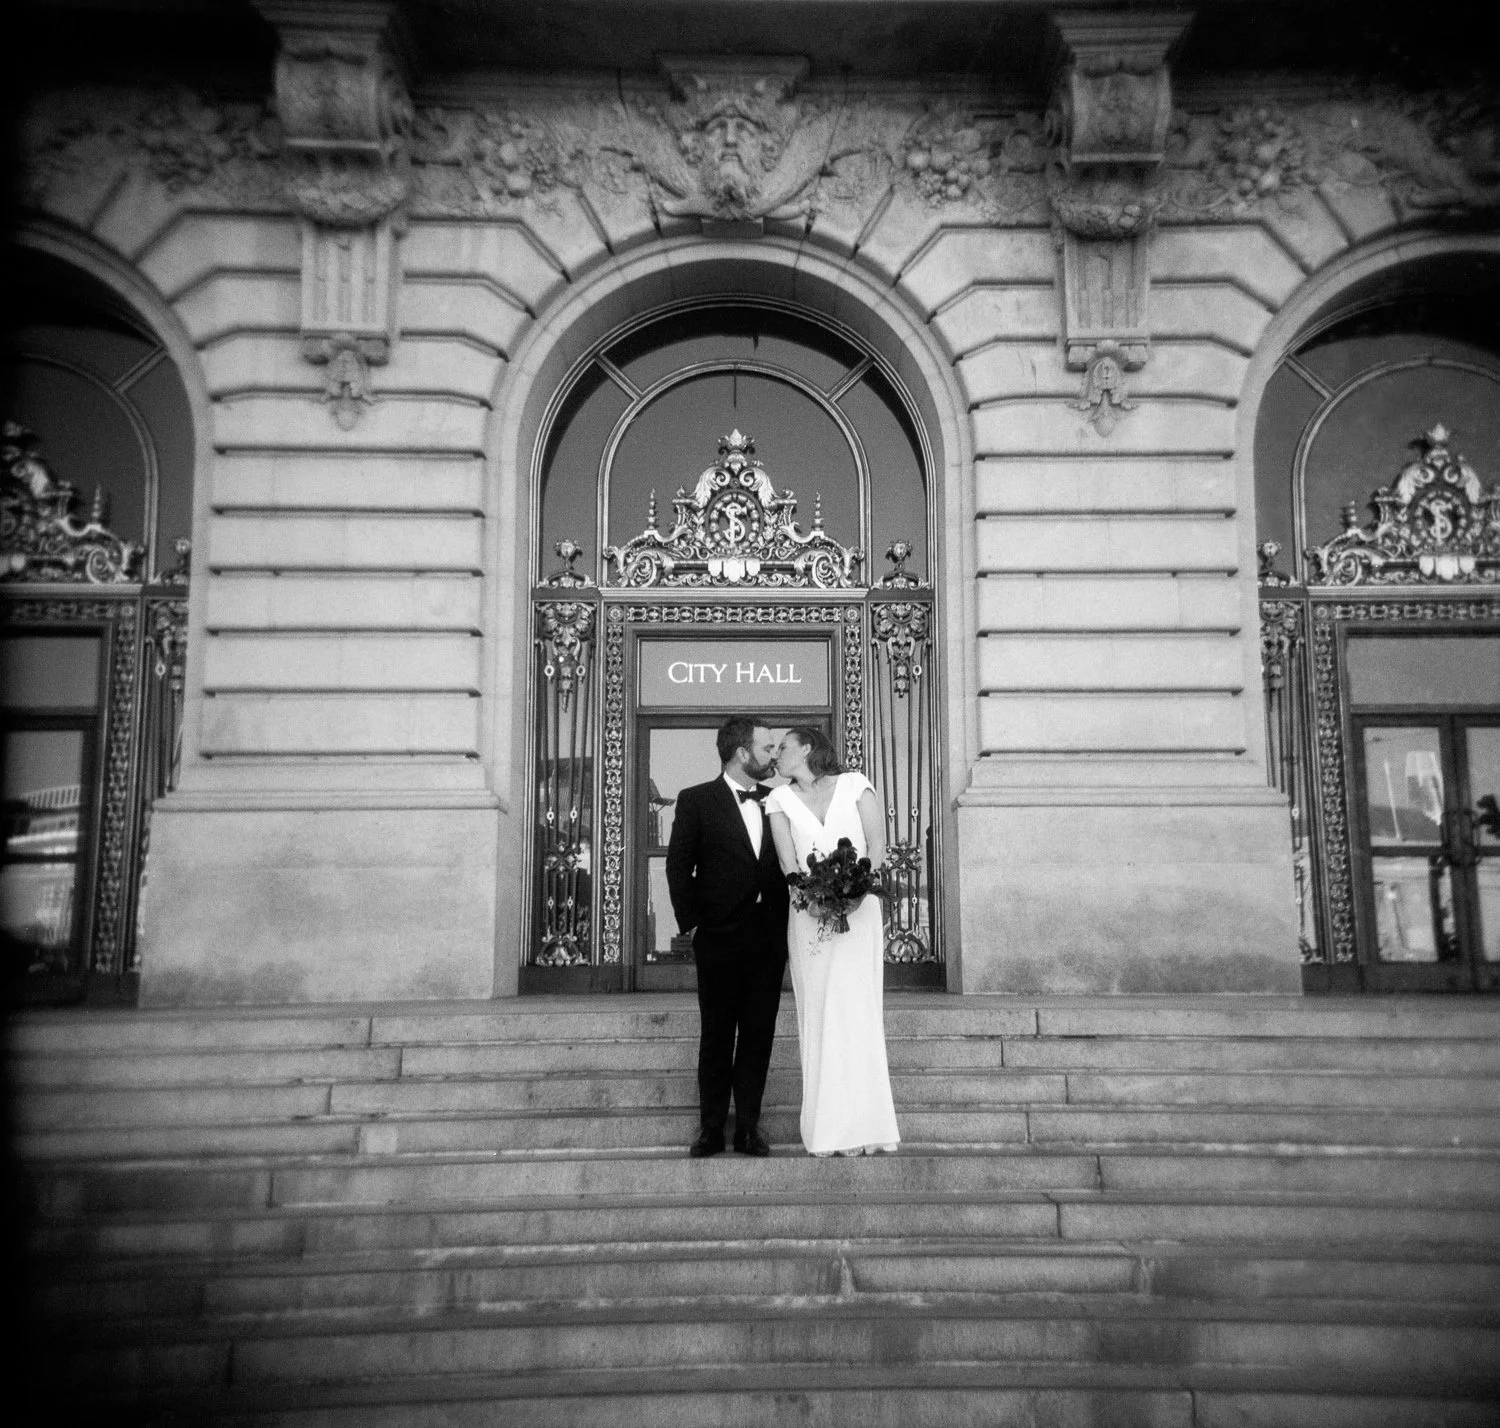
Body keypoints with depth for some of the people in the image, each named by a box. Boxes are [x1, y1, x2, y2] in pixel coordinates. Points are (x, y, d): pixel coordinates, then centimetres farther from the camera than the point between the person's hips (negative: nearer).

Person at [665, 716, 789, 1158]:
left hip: (769, 939, 3)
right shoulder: (696, 800, -3)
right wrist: (692, 923, -7)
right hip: (719, 939, -3)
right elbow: (678, 868, -3)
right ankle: (711, 1127, 16)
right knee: (716, 1035, 7)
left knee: (759, 1035, 7)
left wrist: (784, 929, 2)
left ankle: (748, 1125, 17)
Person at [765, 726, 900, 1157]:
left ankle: (863, 1128, -1)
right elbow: (788, 863, 2)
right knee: (818, 1018, -1)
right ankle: (827, 1132, 3)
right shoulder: (781, 800, 11)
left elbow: (877, 848, 1)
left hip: (860, 911, -1)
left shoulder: (854, 785, 7)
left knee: (857, 1013, -6)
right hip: (809, 916, 2)